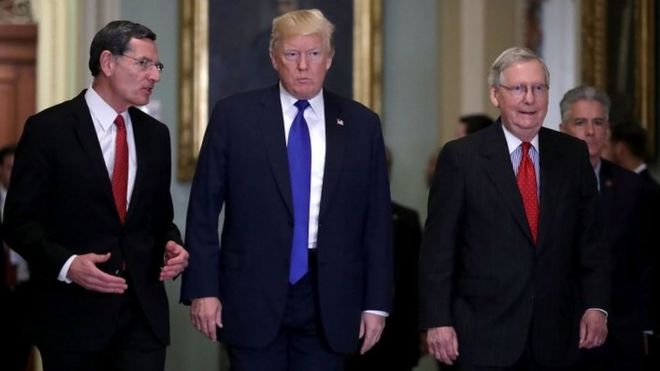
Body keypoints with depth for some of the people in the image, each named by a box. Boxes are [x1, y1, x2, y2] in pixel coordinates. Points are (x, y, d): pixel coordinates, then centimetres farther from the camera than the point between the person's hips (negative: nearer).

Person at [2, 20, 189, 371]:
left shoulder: (155, 134, 12)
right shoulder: (48, 129, -5)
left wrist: (171, 245, -2)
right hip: (74, 313, -4)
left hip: (144, 314, 4)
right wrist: (66, 263, -22)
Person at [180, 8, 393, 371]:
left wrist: (376, 302, 2)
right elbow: (203, 211, 1)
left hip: (329, 301, 2)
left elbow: (377, 221, 6)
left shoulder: (361, 124, 6)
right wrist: (203, 289, -5)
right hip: (254, 295, -1)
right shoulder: (234, 116, 1)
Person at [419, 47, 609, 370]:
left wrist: (596, 306, -1)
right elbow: (437, 247, -4)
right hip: (484, 334, -3)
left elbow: (590, 238, 9)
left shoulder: (573, 155, 7)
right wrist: (437, 321, -8)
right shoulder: (461, 157, -3)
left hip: (555, 337, 3)